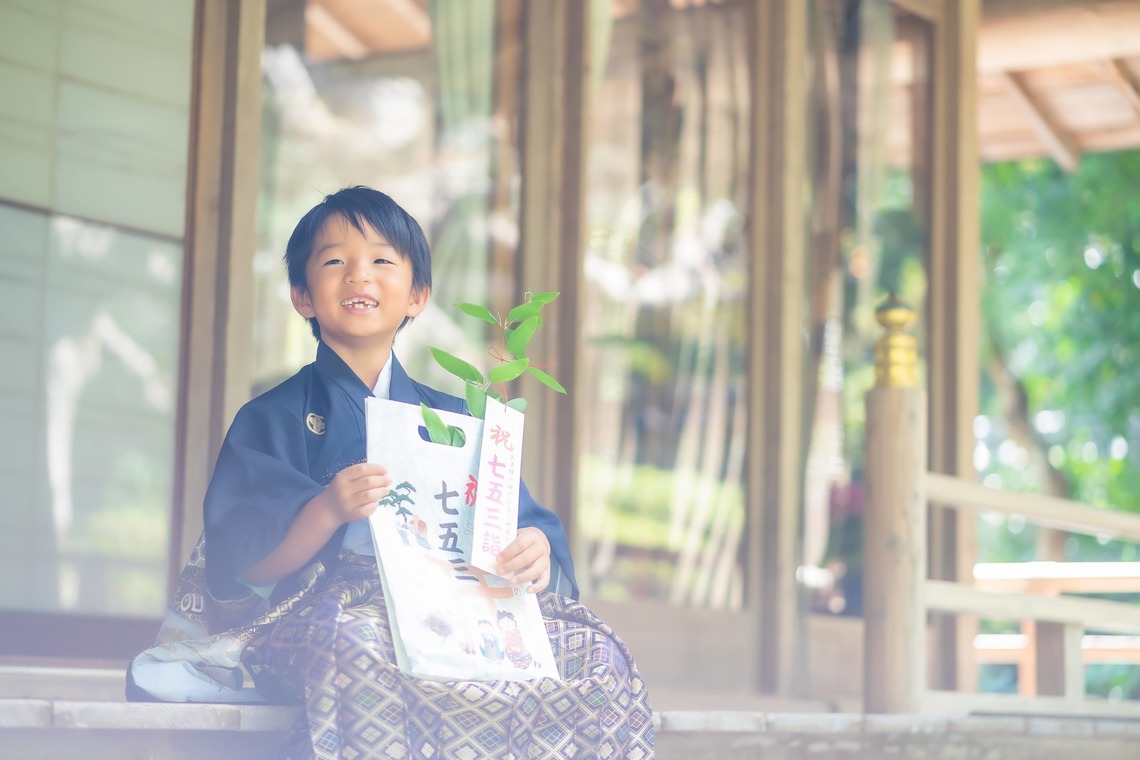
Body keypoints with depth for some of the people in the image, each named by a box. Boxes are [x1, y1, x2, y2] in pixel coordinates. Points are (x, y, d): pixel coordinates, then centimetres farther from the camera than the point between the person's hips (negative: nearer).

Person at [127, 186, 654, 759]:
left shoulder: (454, 420, 22)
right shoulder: (273, 420, 10)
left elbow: (522, 523, 14)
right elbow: (243, 565, -3)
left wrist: (535, 550, -11)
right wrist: (327, 511, -21)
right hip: (322, 613, -4)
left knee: (595, 655, -23)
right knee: (361, 650, -42)